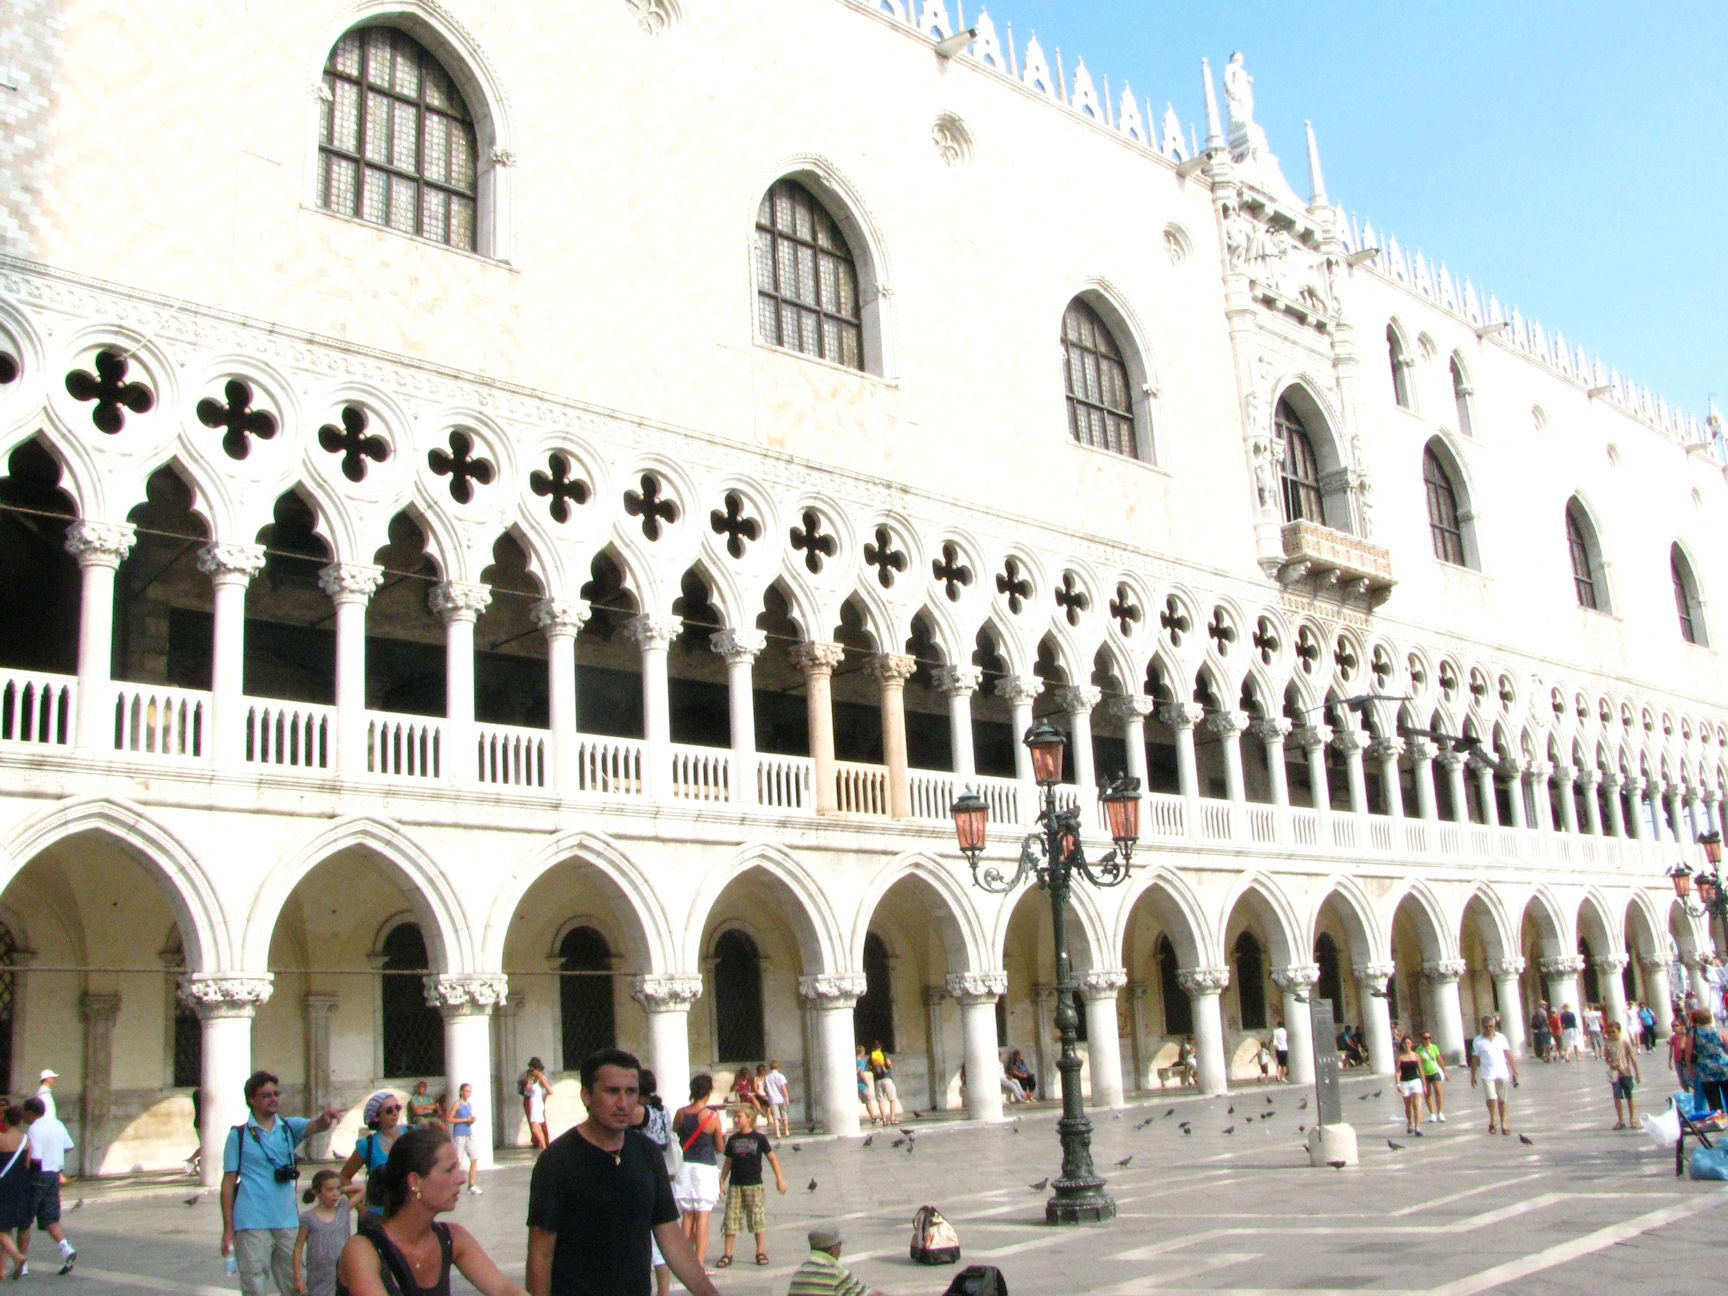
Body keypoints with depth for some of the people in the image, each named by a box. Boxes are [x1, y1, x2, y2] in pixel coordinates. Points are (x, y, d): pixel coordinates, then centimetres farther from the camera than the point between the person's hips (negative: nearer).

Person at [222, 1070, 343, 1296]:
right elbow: (228, 1182, 1)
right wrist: (228, 1229, -3)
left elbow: (313, 1126, -12)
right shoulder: (239, 1135, 1)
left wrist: (324, 1119, -37)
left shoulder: (289, 1127, 8)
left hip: (288, 1221, 3)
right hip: (252, 1224, -3)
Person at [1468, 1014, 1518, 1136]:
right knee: (1491, 1098, -14)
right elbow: (1474, 1060, 3)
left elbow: (1509, 1056, 8)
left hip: (1502, 1073, 2)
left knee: (1502, 1100, 7)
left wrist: (1514, 1071, 3)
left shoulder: (1501, 1038, 5)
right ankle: (1492, 1120, 7)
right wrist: (1473, 1076, 3)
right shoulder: (1478, 1041, 0)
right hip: (1487, 1075, -2)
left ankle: (1503, 1124, 18)